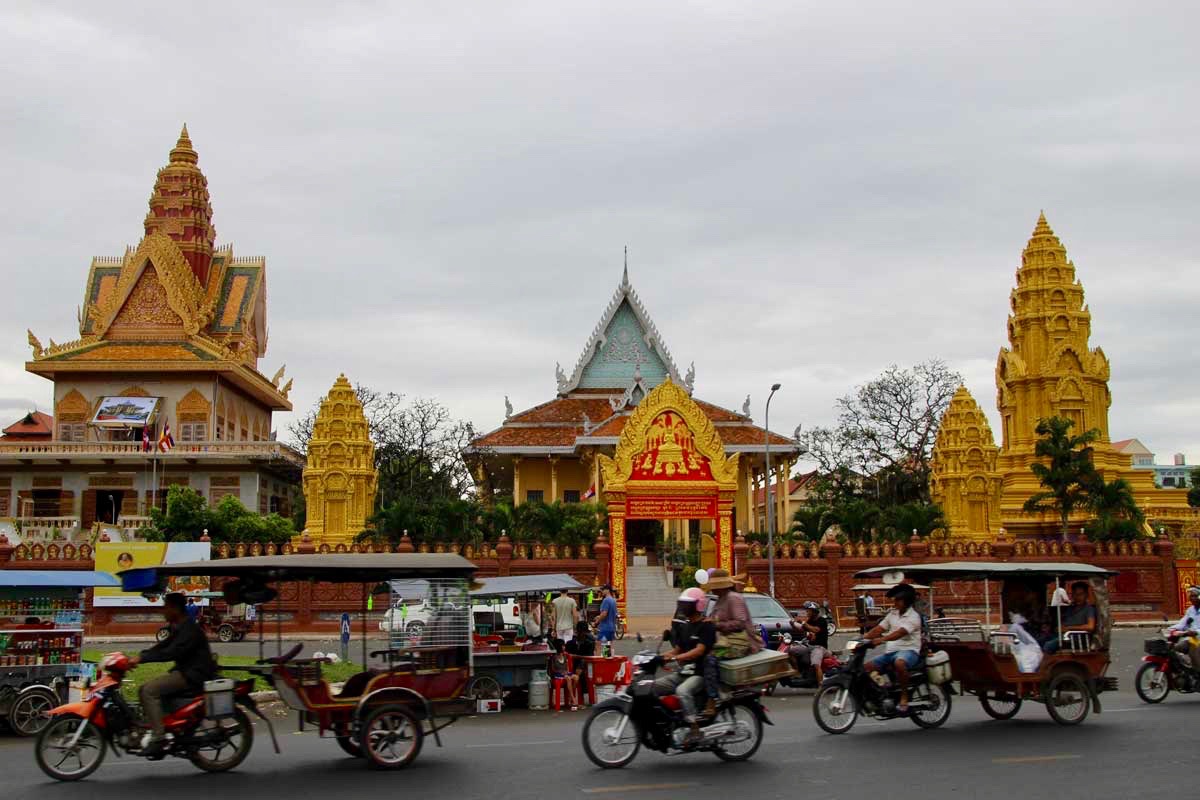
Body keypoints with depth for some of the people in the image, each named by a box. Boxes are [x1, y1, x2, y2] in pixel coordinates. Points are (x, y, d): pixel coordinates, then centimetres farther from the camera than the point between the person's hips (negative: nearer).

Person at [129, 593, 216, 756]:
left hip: (193, 676, -10)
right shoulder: (179, 628, 18)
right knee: (145, 690, 6)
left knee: (149, 690, -20)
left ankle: (157, 740, -24)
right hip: (184, 672, 10)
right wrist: (138, 656, 2)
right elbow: (163, 646, 15)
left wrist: (142, 658, -25)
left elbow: (172, 652, -26)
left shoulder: (190, 629, -16)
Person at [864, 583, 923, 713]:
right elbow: (878, 629, 8)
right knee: (867, 668, -7)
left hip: (908, 650, -7)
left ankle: (904, 695, -22)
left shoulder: (913, 617, -9)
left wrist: (881, 640, -41)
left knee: (899, 663, -41)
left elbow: (900, 633, -26)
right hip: (891, 651, 7)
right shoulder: (893, 614, 15)